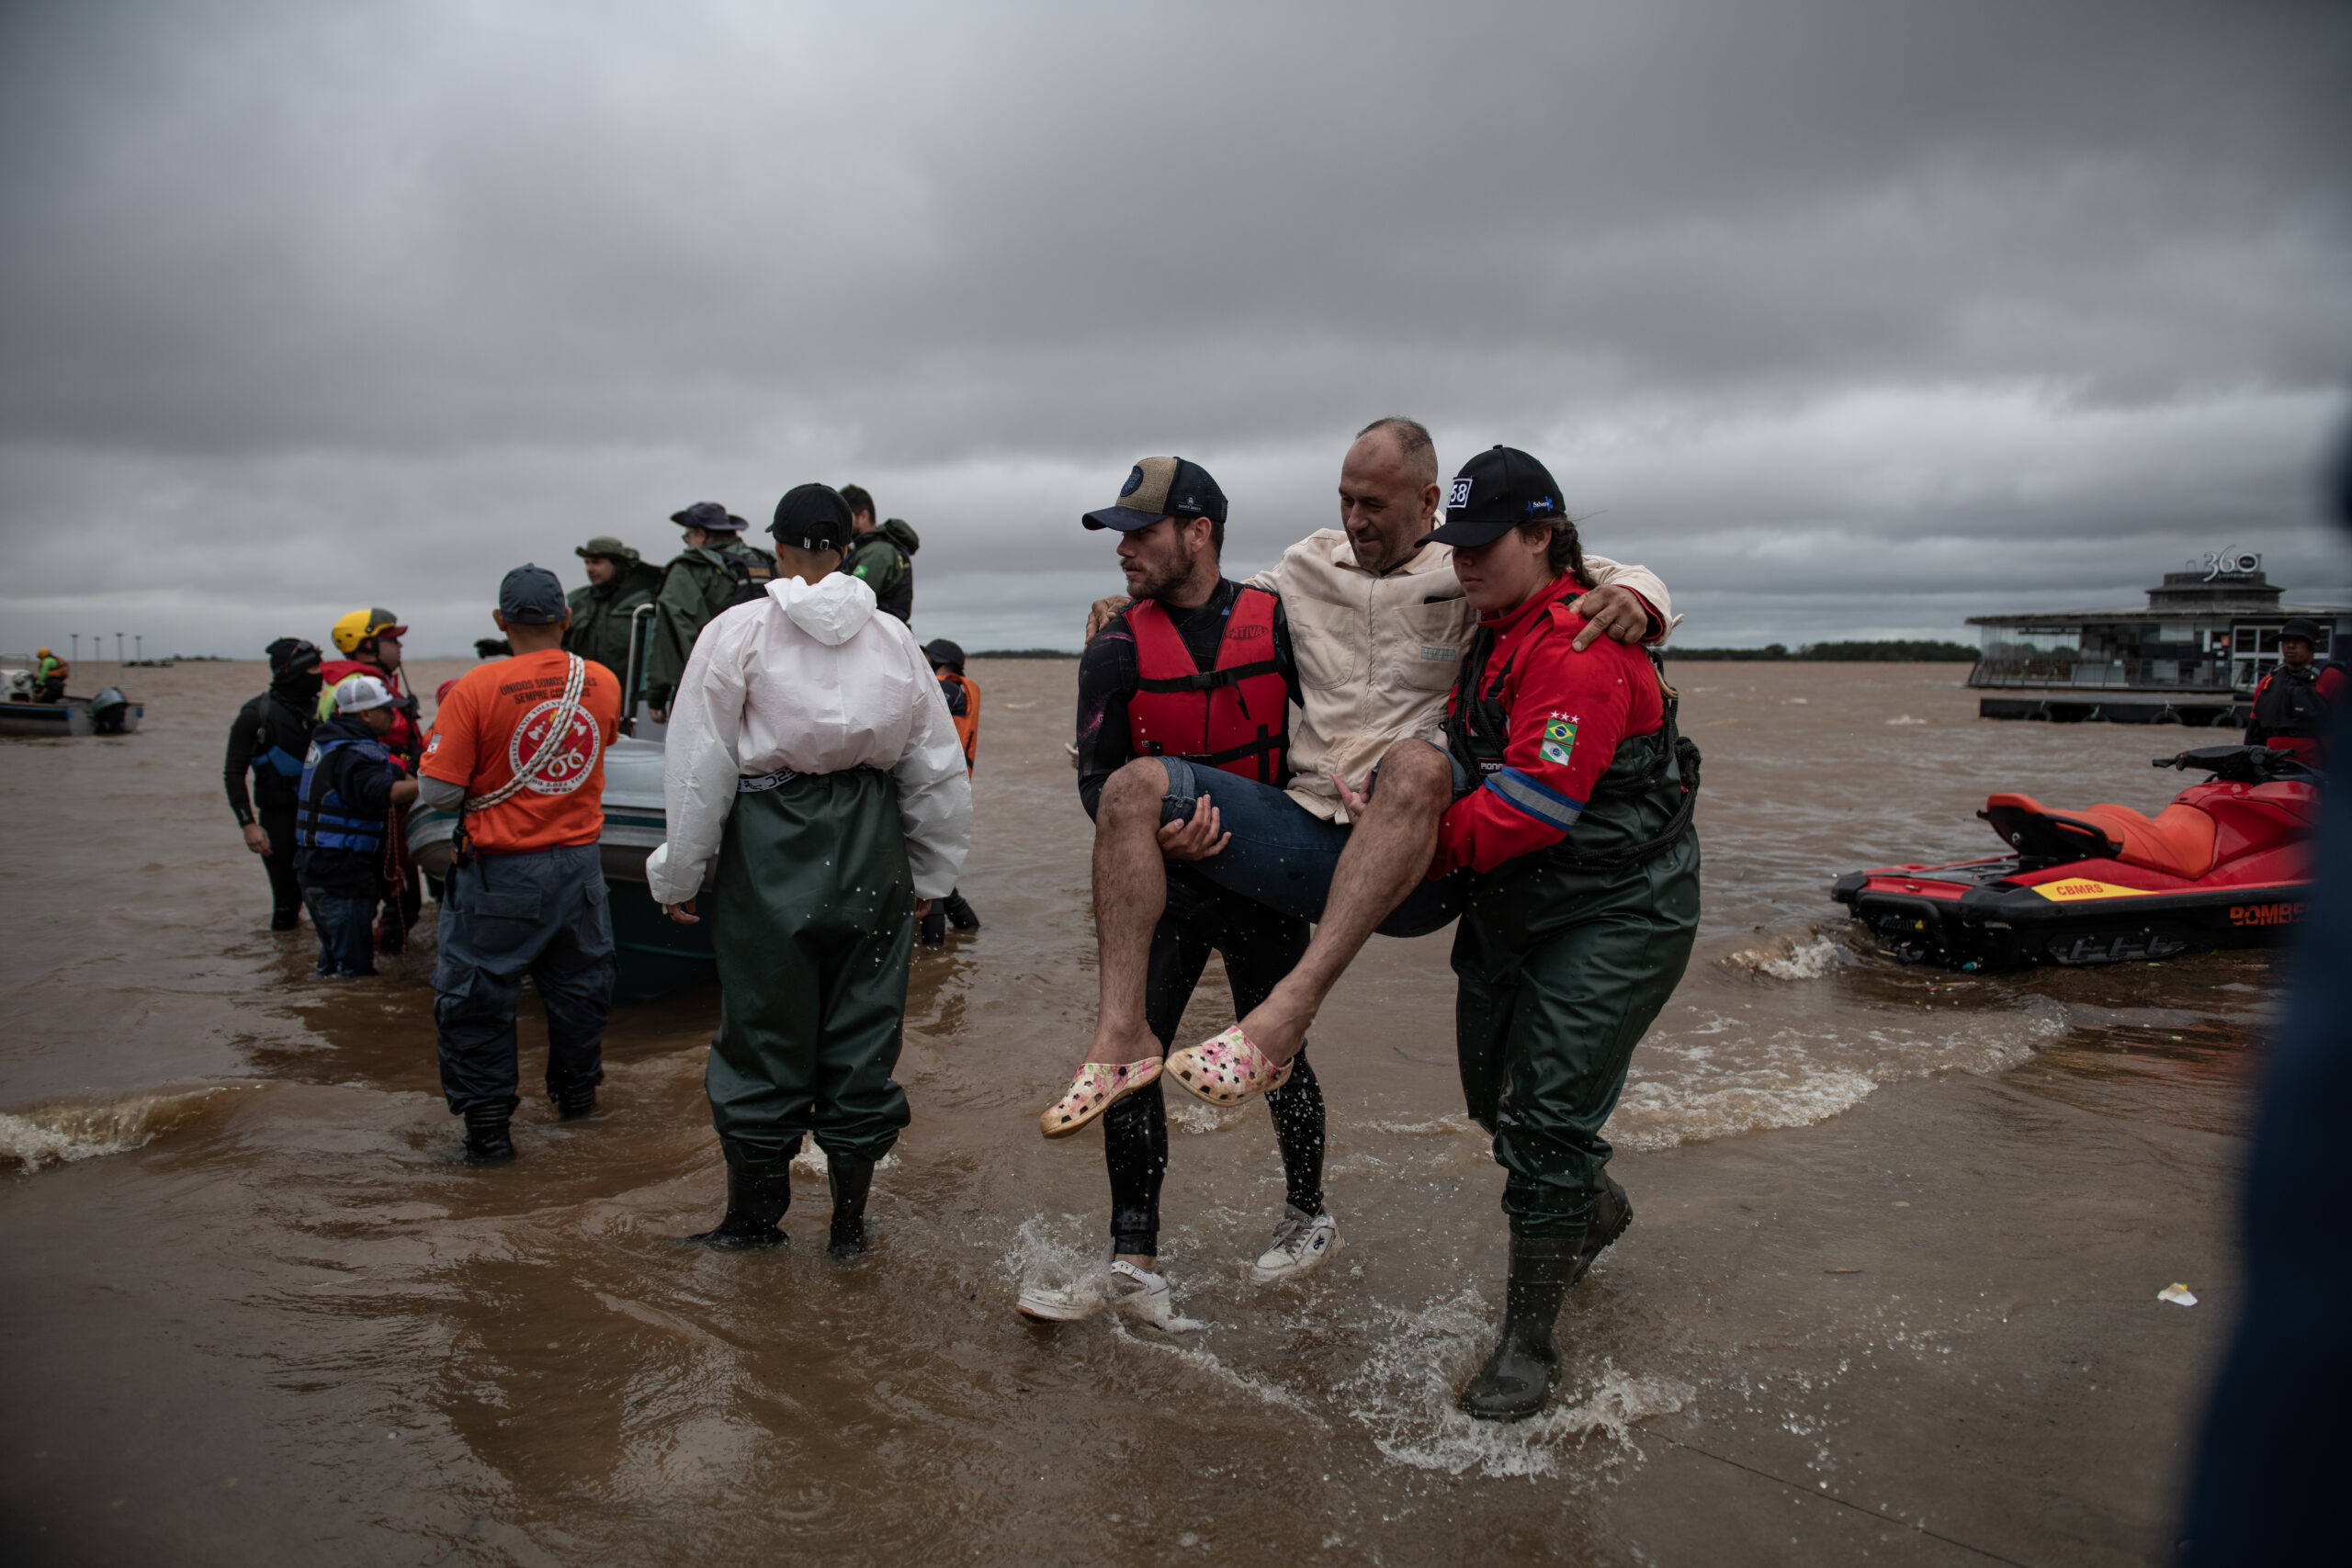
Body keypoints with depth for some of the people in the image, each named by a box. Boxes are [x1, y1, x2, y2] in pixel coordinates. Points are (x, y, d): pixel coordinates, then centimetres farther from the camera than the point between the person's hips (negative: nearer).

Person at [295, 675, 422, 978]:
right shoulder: (355, 754, -19)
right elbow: (383, 793, -38)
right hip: (342, 876, -11)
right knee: (354, 967, -5)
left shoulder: (325, 742, 14)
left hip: (313, 866, 11)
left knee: (334, 961, 21)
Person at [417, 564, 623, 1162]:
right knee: (579, 983, 21)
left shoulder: (476, 689, -15)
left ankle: (489, 1123, 13)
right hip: (578, 862, 4)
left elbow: (439, 793, -13)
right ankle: (577, 1092, 37)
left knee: (475, 998, 10)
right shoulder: (603, 683, -3)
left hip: (500, 871, -4)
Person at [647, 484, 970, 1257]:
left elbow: (701, 768, -5)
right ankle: (849, 1223, 22)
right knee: (863, 1032, 10)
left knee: (763, 1030, 9)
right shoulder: (893, 638, 5)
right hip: (870, 852, 3)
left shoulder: (739, 632, -4)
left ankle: (754, 1215, 24)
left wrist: (679, 873, 5)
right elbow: (938, 771, 9)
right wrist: (929, 874, 20)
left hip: (769, 845, -2)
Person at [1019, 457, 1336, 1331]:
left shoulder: (1278, 626, -6)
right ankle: (1134, 1270, 6)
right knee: (1130, 1060, -4)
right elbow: (1097, 778, -7)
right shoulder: (1119, 650, -4)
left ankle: (1309, 1216, 34)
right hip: (1164, 879, 2)